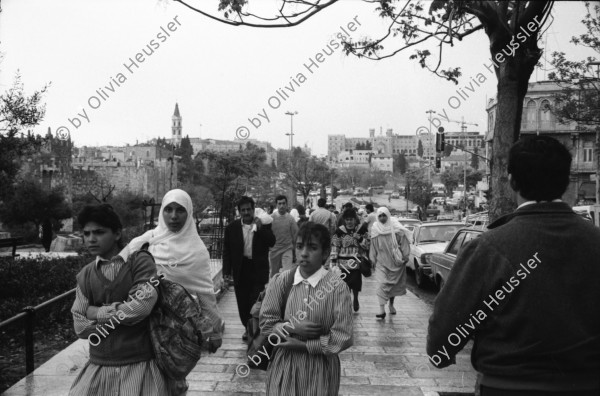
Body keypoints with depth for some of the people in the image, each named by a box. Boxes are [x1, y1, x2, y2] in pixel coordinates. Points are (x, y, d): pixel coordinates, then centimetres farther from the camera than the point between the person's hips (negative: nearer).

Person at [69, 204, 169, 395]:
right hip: (99, 367, 4)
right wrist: (112, 311, -12)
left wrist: (98, 312, -9)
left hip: (140, 365, -4)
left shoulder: (140, 262, -5)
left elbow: (144, 304, -19)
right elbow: (80, 325, 1)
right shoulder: (85, 275, 7)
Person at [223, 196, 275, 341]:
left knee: (256, 301, -4)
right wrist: (227, 272, -3)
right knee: (243, 302, 9)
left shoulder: (263, 225, 0)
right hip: (240, 269, 2)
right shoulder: (232, 228, 2)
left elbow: (271, 242, -10)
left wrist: (260, 228, -20)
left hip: (258, 269, -2)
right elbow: (227, 251, 3)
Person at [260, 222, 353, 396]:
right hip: (283, 365, 2)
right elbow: (266, 323, -1)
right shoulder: (280, 281, -3)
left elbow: (342, 338, -14)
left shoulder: (337, 287, -13)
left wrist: (303, 345, -14)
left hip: (320, 368, -2)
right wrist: (291, 328, -17)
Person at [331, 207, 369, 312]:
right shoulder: (339, 231, -1)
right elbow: (334, 248, -1)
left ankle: (355, 299, 33)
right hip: (343, 263, -1)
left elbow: (367, 246, 3)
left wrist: (359, 238, -14)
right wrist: (334, 263, -7)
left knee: (356, 284, 3)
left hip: (357, 263, 1)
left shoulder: (361, 230, 3)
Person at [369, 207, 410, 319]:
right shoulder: (375, 230, 0)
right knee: (381, 284, -12)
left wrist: (405, 256, -5)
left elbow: (403, 242, -3)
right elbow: (373, 246, 7)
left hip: (396, 261, 0)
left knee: (394, 284, 13)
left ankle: (391, 304, 35)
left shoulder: (396, 228, -7)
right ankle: (382, 309, -14)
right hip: (381, 261, 0)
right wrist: (373, 259, 8)